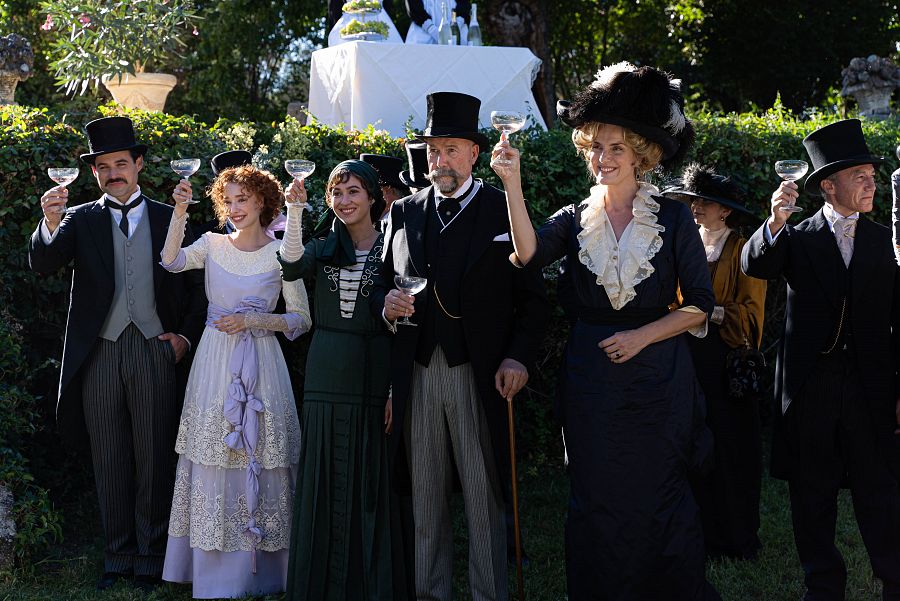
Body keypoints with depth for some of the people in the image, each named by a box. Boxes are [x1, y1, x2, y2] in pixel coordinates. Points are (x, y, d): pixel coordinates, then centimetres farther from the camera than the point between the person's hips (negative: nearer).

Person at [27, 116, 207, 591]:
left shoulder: (169, 219, 7)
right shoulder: (81, 220, 8)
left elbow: (196, 283, 10)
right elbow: (43, 264, -8)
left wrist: (186, 335, 0)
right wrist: (51, 224, -27)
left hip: (154, 351, -1)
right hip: (99, 353, 1)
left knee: (155, 459, 3)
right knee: (109, 462, 8)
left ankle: (151, 558, 13)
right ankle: (118, 556, 17)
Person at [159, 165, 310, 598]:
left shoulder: (281, 253, 1)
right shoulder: (213, 245, 7)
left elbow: (302, 320, 1)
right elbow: (171, 261, -12)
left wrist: (253, 321, -10)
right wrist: (180, 211, -17)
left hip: (260, 365, -2)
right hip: (214, 363, 2)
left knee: (257, 461, 0)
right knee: (213, 461, 3)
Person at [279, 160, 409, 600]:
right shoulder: (323, 247, 10)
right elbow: (292, 266, -14)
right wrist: (294, 209, -24)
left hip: (374, 371, -2)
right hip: (326, 375, 3)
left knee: (372, 479, 1)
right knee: (327, 480, 6)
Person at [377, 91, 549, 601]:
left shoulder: (504, 210, 0)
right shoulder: (405, 213, 12)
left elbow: (533, 296, -3)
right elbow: (387, 282, 19)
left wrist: (519, 357, -14)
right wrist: (387, 304, -5)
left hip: (479, 376, -4)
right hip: (418, 374, 4)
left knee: (485, 499, 2)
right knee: (426, 499, 10)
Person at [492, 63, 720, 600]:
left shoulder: (673, 219, 0)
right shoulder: (575, 220, 5)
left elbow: (699, 306, -1)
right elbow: (529, 254, -17)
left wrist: (642, 335, -13)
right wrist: (513, 183, -28)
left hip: (656, 379, -2)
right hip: (590, 383, 2)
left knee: (658, 501, 4)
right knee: (597, 504, 7)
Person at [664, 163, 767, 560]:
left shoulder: (743, 252, 0)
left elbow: (749, 315, -6)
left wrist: (710, 311, -17)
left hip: (727, 363, -4)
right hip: (687, 359, 4)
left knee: (731, 449, 0)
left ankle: (736, 538, 11)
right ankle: (702, 534, 12)